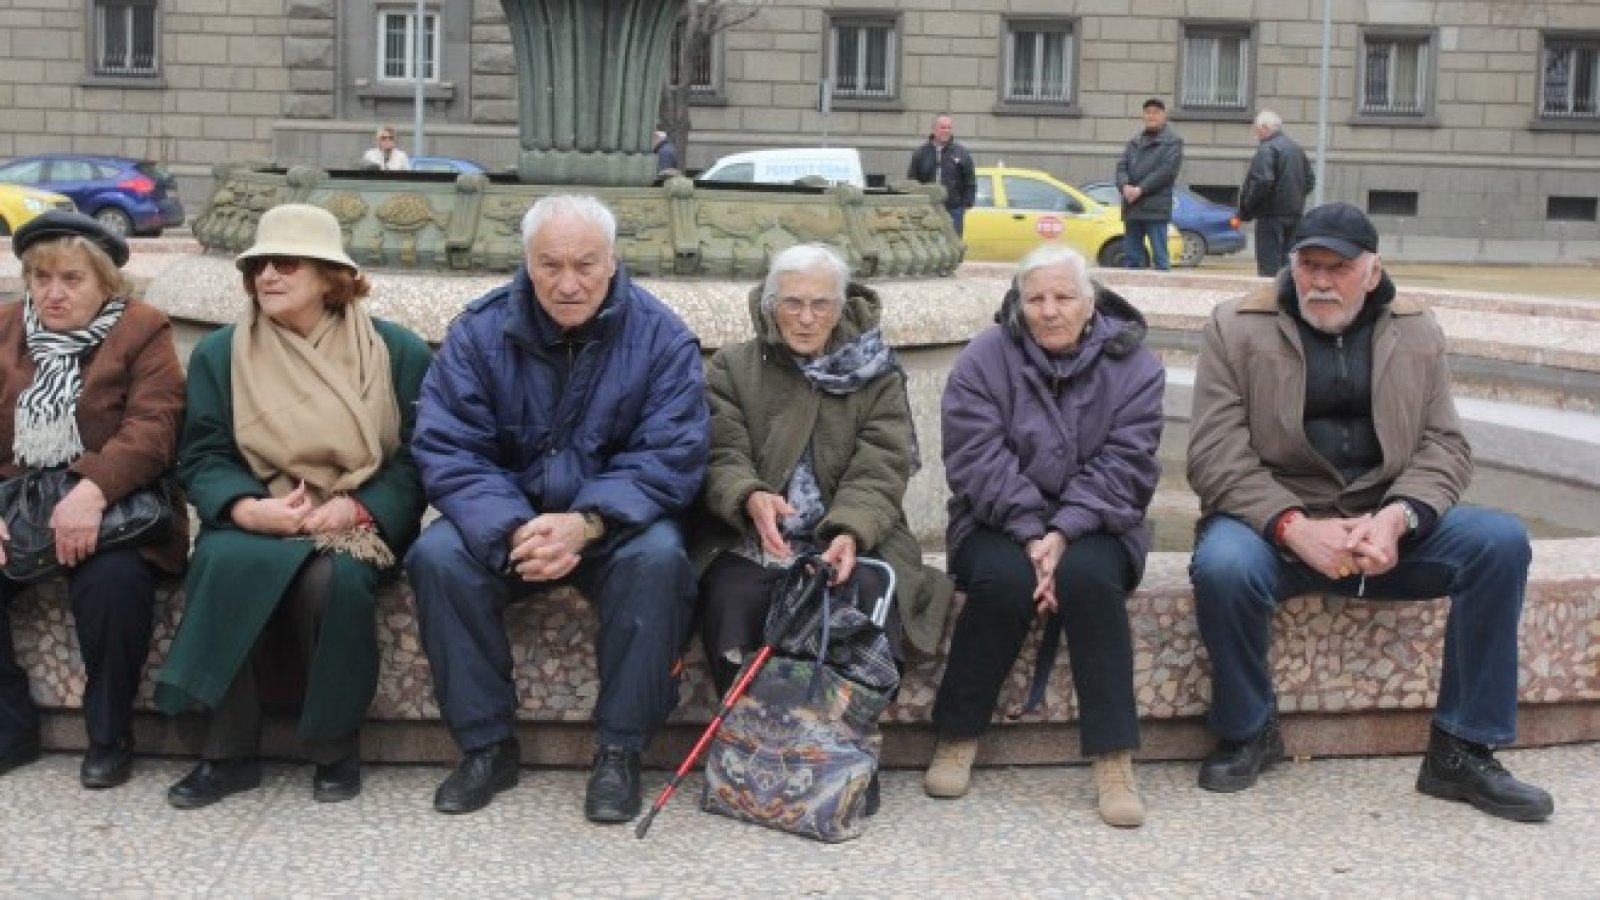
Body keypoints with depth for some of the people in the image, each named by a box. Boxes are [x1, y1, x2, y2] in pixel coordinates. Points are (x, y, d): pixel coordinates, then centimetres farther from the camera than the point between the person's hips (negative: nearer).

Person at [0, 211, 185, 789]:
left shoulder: (142, 331, -1)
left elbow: (152, 427, -16)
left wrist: (92, 492, -33)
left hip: (112, 505, -4)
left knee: (115, 579, -34)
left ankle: (110, 735, -13)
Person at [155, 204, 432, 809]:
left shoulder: (398, 351, 4)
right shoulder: (219, 353, 10)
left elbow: (418, 459, -1)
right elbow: (202, 458, 4)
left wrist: (356, 509, -18)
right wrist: (247, 509, -17)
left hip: (359, 521, -2)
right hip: (256, 520, 2)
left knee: (332, 576, -36)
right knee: (224, 564, -33)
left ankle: (337, 747, -15)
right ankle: (229, 751, -19)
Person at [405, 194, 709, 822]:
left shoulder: (661, 337, -9)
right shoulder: (479, 332, -5)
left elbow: (671, 457, -15)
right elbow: (447, 450, -11)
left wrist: (586, 523, -32)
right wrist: (513, 531, -30)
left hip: (615, 523, -1)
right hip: (507, 518, 2)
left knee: (660, 557, -33)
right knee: (437, 556, -27)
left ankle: (619, 752, -18)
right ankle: (486, 746, -13)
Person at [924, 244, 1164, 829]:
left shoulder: (1133, 364, -1)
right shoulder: (984, 360, -2)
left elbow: (1124, 466, -9)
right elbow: (979, 461, -12)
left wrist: (1064, 532, -23)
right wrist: (1029, 533, -24)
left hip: (1093, 527, 1)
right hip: (998, 525, 0)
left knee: (1088, 577, -32)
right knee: (1005, 580, -32)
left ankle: (1114, 760, -25)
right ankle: (957, 738, -13)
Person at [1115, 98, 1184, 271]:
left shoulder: (1173, 141, 2)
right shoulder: (1134, 142, 20)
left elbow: (1167, 170, -10)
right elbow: (1121, 166, 12)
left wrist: (1140, 189, -16)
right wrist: (1125, 186, -10)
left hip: (1156, 208, -6)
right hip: (1131, 208, 6)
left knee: (1160, 257, -7)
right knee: (1132, 256, 8)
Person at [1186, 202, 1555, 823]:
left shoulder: (1417, 333, 8)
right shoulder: (1236, 329, -2)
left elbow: (1445, 446, 3)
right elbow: (1217, 456, -10)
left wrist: (1396, 518, -18)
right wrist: (1296, 528, -24)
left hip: (1385, 525, 3)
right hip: (1274, 522, -3)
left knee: (1501, 541, -19)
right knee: (1223, 566, -35)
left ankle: (1463, 751, -8)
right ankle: (1247, 732, -6)